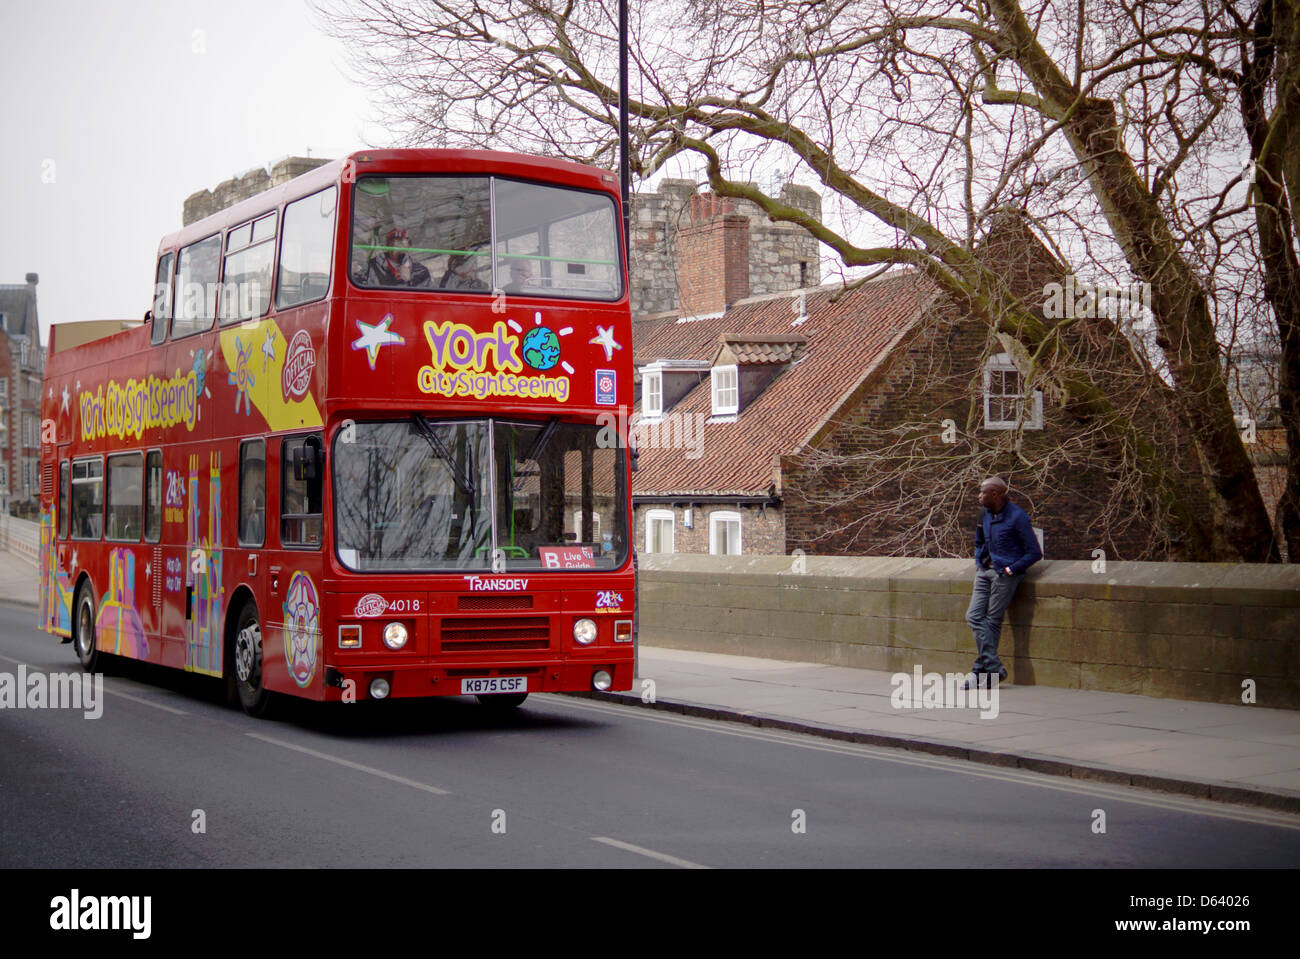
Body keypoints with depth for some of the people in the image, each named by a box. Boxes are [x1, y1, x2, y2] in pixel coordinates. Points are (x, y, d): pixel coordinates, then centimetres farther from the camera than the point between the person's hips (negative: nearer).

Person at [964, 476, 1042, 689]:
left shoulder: (1017, 517, -11)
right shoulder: (985, 515, 12)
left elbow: (1034, 553, -9)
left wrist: (1010, 569, -13)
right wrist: (979, 563, 15)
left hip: (1006, 573, -7)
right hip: (985, 571, 7)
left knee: (992, 621, -8)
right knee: (974, 616, -7)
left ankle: (982, 669, -4)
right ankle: (994, 668, -9)